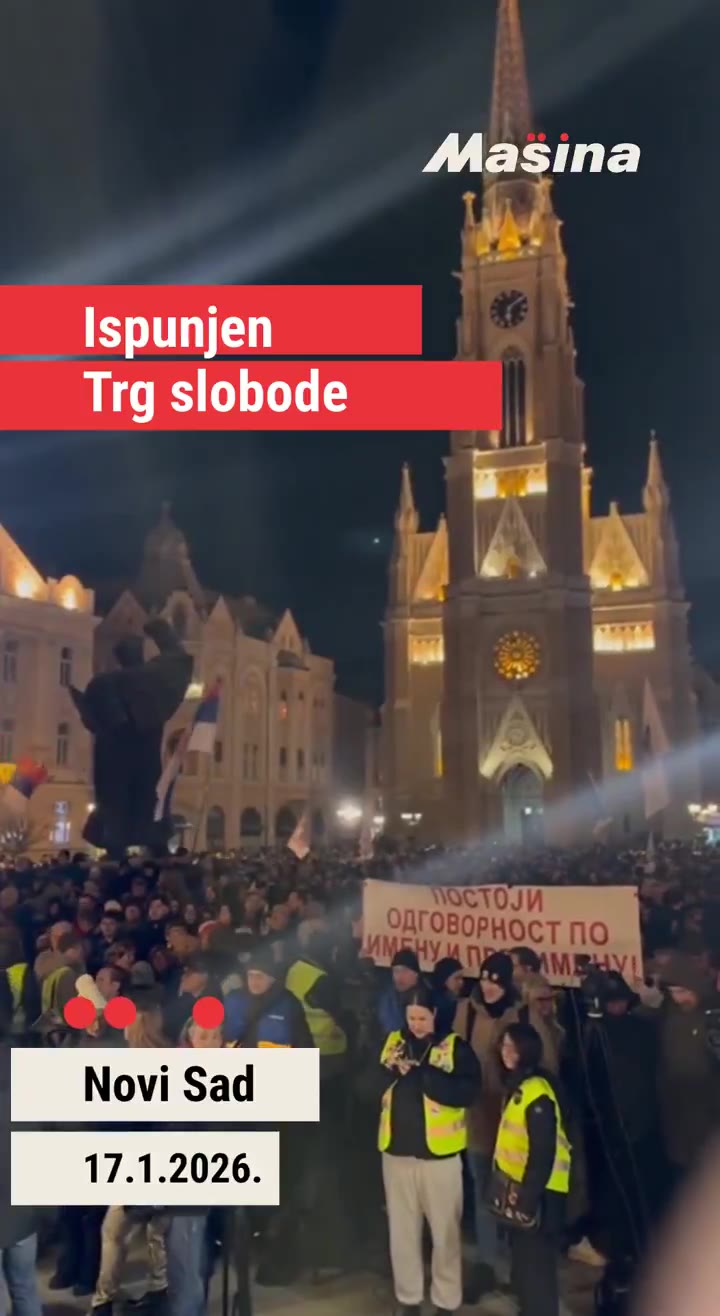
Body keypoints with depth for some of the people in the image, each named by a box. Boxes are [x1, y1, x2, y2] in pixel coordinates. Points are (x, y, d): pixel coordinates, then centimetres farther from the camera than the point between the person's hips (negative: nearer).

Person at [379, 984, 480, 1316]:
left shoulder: (455, 1047, -6)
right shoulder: (392, 1041, 5)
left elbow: (466, 1092, -19)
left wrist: (423, 1073, -26)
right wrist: (390, 1070, -18)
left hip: (439, 1153, -3)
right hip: (397, 1151, 3)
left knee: (445, 1231, 9)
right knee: (402, 1230, 15)